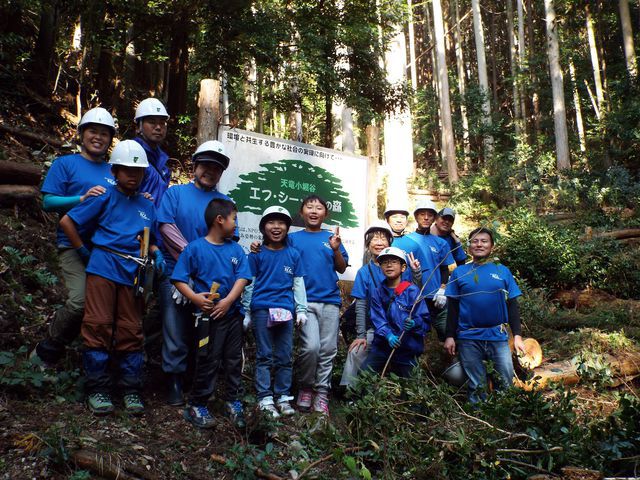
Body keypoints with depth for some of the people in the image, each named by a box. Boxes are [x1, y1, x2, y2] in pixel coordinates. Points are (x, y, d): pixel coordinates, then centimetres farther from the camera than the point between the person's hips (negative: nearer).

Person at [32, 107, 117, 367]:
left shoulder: (113, 172, 19)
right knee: (80, 301, -21)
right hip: (75, 245, -4)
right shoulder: (65, 164, 7)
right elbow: (48, 202, -2)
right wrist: (82, 198, -16)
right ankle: (46, 352, 2)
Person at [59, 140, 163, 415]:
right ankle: (97, 388, 9)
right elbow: (67, 222, 0)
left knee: (131, 330, 6)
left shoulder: (147, 206, 15)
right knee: (98, 326, -2)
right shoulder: (106, 197, 2)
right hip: (103, 268, -3)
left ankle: (131, 389, 15)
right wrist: (84, 252, 0)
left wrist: (156, 254, 0)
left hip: (132, 273, 4)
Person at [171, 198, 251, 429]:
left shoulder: (236, 249, 7)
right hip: (208, 315, -4)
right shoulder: (195, 248, -4)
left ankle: (234, 401, 25)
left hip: (232, 312, 4)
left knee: (234, 359, 12)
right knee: (208, 361, -1)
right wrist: (195, 298, -21)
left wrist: (228, 301, -15)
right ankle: (196, 405, 13)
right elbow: (179, 279, -6)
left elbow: (242, 278, -1)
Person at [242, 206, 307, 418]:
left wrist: (301, 310, 5)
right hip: (261, 309, -2)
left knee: (285, 357, 6)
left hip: (285, 310, 2)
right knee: (264, 356, 1)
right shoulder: (257, 254, 4)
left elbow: (298, 284, 11)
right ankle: (265, 399, 3)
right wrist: (246, 312, 2)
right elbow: (249, 284, 5)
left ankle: (283, 397, 15)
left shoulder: (293, 254, 10)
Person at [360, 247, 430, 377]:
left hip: (408, 348, -2)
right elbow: (377, 319, -5)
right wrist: (388, 335, -23)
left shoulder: (412, 291, -7)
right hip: (382, 346, 2)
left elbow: (425, 321, -9)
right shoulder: (378, 292, 4)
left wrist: (414, 323, -31)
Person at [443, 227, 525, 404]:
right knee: (476, 386, 9)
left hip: (498, 336, 0)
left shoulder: (502, 271, 6)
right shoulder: (459, 272, 5)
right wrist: (450, 336, 0)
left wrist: (517, 335, -1)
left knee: (505, 382, 2)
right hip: (468, 338, 0)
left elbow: (512, 306, 6)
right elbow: (453, 308, 6)